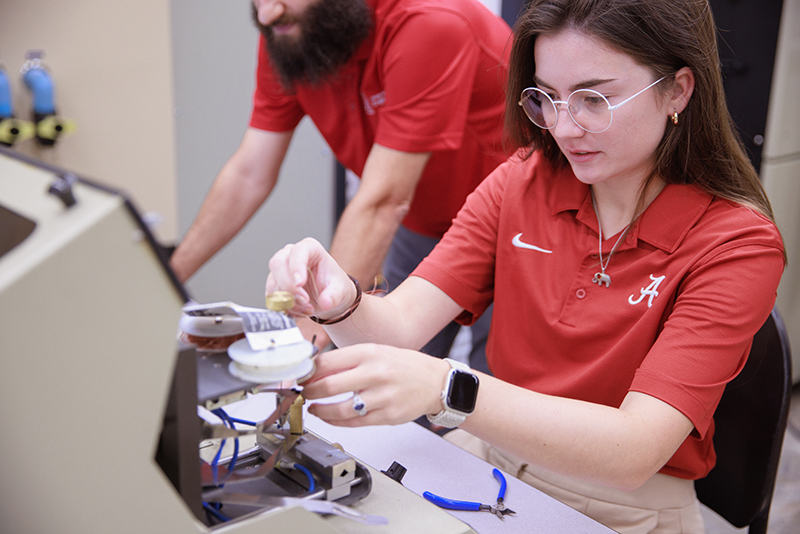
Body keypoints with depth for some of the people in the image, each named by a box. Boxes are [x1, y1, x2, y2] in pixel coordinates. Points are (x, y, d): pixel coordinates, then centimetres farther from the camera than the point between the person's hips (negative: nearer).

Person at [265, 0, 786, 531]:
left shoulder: (737, 243, -17)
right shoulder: (523, 181, -3)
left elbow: (633, 453, -28)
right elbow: (402, 323, -11)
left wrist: (445, 389, -41)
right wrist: (341, 304, -35)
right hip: (489, 459, 4)